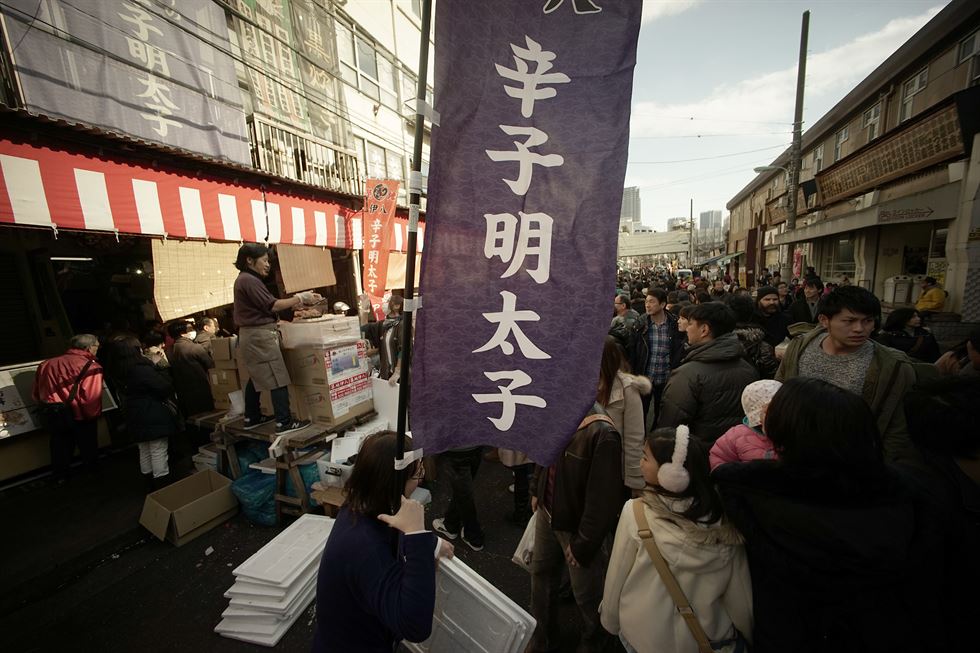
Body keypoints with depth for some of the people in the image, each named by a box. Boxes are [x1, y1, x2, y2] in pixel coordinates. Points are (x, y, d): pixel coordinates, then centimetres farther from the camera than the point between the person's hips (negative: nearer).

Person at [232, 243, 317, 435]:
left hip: (250, 334, 11)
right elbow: (272, 306, -18)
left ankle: (252, 417, 27)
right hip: (260, 335, -11)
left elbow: (263, 306, 13)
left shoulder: (244, 279, 16)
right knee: (277, 378, -9)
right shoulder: (249, 280, -15)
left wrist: (294, 302, 7)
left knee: (256, 377, 18)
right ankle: (284, 422, -7)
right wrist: (300, 298, -15)